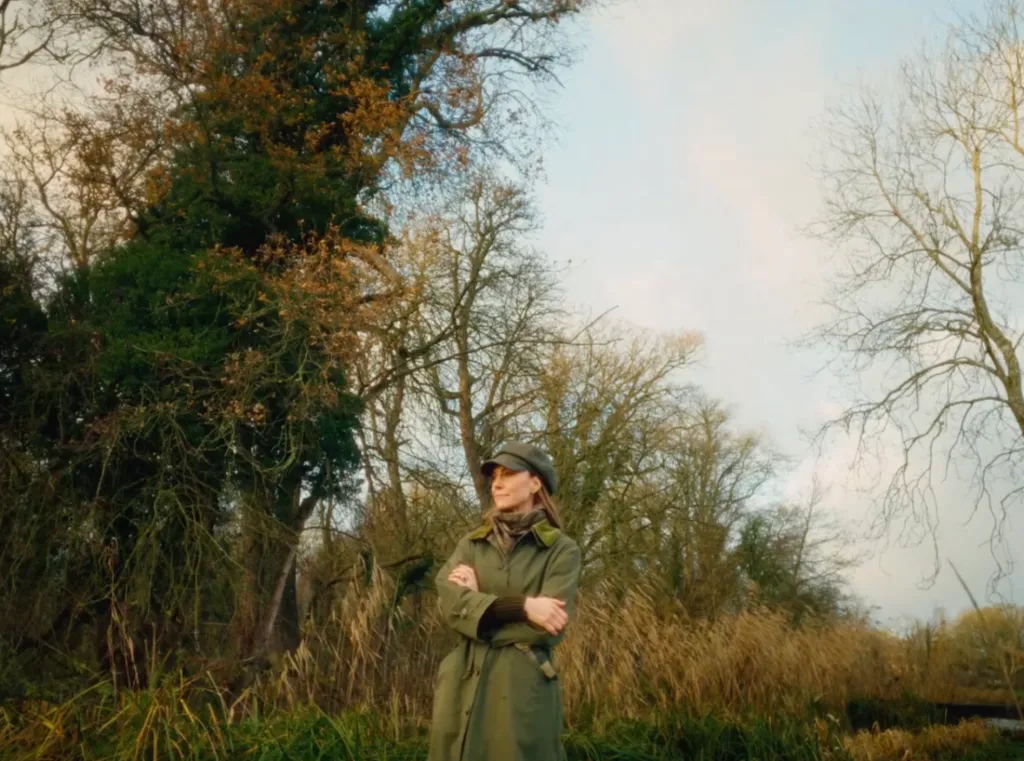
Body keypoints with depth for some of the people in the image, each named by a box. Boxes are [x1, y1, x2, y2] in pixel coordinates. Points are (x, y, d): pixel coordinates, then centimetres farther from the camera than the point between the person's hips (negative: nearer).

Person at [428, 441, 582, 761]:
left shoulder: (561, 550, -1)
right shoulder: (471, 543, 9)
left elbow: (549, 626, -13)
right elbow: (449, 603, -8)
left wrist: (478, 603, -6)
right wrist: (521, 606, -18)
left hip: (525, 687, -3)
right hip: (465, 685, 3)